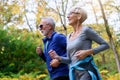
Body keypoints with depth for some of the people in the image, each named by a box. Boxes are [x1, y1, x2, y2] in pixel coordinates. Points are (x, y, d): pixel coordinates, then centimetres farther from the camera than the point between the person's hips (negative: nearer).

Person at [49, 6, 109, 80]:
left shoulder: (86, 30, -3)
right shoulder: (69, 37, 18)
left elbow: (106, 45, -2)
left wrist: (87, 52, -13)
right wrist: (58, 57, 2)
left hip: (87, 73, -7)